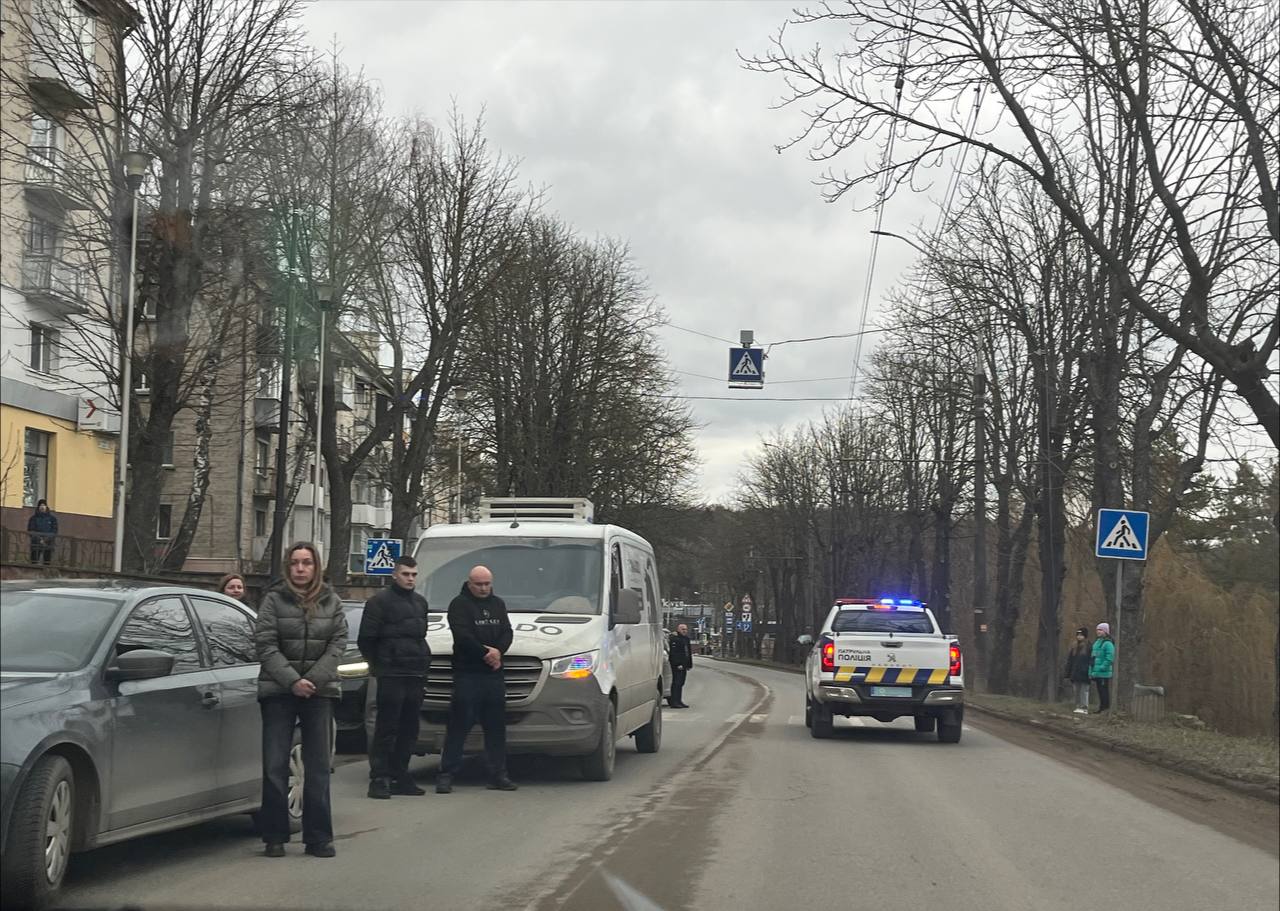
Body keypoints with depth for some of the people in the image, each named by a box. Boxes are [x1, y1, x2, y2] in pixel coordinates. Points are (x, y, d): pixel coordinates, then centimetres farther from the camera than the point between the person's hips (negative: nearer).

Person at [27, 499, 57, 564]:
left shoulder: (52, 518, 9)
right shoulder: (33, 518, 9)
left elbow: (54, 532, 5)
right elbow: (30, 531, 3)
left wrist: (46, 539, -10)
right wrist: (39, 539, -9)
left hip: (48, 545, 0)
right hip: (36, 544, 0)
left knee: (47, 563, -5)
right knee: (34, 563, -6)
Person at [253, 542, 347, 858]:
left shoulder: (331, 601, 7)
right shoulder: (274, 599, 0)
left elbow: (338, 643, 2)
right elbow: (266, 644, -5)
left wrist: (313, 679, -10)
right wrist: (292, 680, -15)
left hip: (320, 690, 2)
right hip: (278, 691, -2)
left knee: (318, 767, 4)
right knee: (275, 766, -2)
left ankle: (318, 837, 9)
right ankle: (275, 837, 6)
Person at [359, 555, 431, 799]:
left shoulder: (420, 603, 18)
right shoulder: (380, 602, -4)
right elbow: (366, 639, -5)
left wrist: (423, 659, 14)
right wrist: (378, 665, -2)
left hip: (416, 676, 7)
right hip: (391, 676, -7)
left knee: (409, 730, 8)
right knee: (386, 729, -8)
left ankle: (400, 777, 15)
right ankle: (379, 779, -7)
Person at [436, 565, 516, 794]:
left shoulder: (498, 604, 19)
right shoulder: (459, 605, -1)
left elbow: (507, 632, 9)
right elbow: (463, 637, -13)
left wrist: (498, 651, -10)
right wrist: (486, 653, -15)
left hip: (494, 674, 6)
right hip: (467, 674, -6)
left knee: (496, 727, 7)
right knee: (458, 726, -7)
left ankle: (498, 775, 12)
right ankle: (446, 775, -5)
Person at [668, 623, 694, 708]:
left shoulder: (686, 639, 17)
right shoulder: (674, 639, -12)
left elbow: (689, 652, 22)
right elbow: (673, 653, -18)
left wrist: (689, 664, 16)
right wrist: (678, 664, -22)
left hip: (683, 665, 9)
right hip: (677, 665, -9)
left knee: (681, 683, 12)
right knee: (676, 683, -9)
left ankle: (678, 701, 18)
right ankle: (674, 702, -9)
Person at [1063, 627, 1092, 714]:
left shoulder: (1089, 647, -5)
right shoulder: (1074, 647, 14)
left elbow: (1091, 661, -9)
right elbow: (1070, 660, 15)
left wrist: (1090, 671, -17)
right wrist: (1068, 673, 11)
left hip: (1084, 674, -6)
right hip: (1075, 674, 6)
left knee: (1084, 691, -4)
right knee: (1077, 691, 9)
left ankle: (1084, 708, -3)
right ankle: (1078, 707, 14)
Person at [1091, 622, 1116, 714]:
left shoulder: (1108, 644, -11)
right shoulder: (1096, 642, 16)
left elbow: (1109, 659, -18)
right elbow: (1092, 658, 21)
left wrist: (1101, 668, -20)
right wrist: (1091, 671, 16)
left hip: (1104, 674, -9)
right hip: (1097, 673, 9)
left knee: (1104, 691, -6)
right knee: (1100, 691, 13)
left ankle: (1106, 708, -2)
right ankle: (1101, 708, 20)